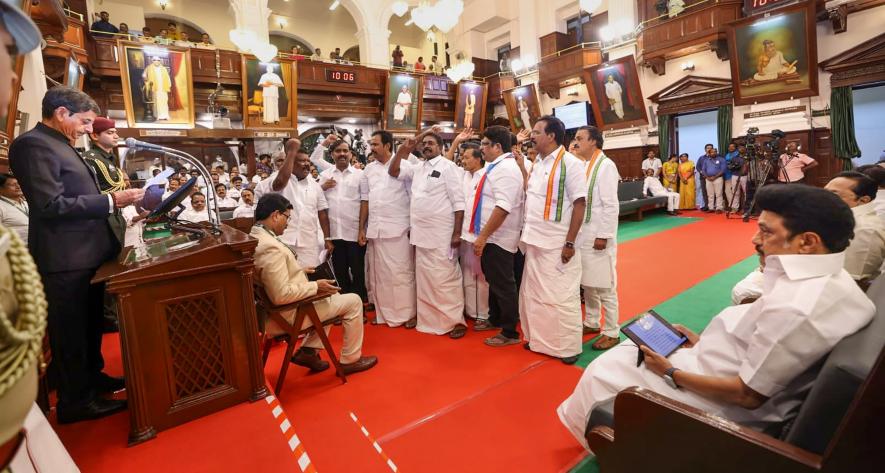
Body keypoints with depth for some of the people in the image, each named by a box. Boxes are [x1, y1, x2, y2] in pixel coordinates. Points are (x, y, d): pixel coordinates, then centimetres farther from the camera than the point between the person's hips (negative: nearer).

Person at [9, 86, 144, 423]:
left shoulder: (58, 144, 16)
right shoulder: (34, 144, -15)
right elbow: (51, 205, -23)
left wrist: (112, 202, 11)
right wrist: (111, 201, -21)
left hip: (86, 253, 10)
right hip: (65, 258, -10)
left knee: (90, 324, 21)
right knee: (70, 330, 2)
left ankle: (91, 377, 38)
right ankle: (75, 401, 15)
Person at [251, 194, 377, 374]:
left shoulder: (255, 237, 2)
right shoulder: (271, 247, -30)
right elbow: (282, 295, -32)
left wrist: (300, 270, 9)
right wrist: (315, 286, -20)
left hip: (279, 308, 10)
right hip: (292, 313, -10)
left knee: (333, 296, 28)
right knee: (353, 301, 1)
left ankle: (308, 351, 22)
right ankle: (350, 360, 14)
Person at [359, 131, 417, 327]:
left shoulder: (404, 166, -3)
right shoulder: (368, 169, 12)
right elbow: (365, 200, 13)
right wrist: (361, 228, 10)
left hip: (398, 229, -5)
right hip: (375, 229, 5)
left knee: (401, 272, 0)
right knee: (378, 273, 10)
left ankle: (408, 313, 12)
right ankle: (383, 313, 22)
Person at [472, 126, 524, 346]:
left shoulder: (506, 168, -17)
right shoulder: (497, 166, 13)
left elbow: (503, 207, -27)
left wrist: (483, 236, -25)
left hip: (498, 238, -10)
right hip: (490, 237, 10)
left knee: (503, 285, 0)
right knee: (494, 281, 21)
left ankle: (510, 333, 13)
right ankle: (495, 320, 37)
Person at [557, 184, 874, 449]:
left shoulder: (796, 308, -34)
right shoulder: (831, 279, -3)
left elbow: (747, 395, -26)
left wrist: (671, 372, -15)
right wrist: (705, 343, 7)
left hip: (729, 406, -9)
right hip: (739, 372, 10)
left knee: (603, 374, 2)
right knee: (630, 351, 19)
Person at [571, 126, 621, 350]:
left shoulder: (606, 166, -11)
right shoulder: (583, 165, 11)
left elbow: (611, 205, -16)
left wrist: (603, 236, -19)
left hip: (597, 235, -8)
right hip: (582, 234, 8)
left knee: (604, 286, 1)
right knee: (587, 283, 16)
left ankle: (611, 332, 12)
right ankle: (591, 323, 30)